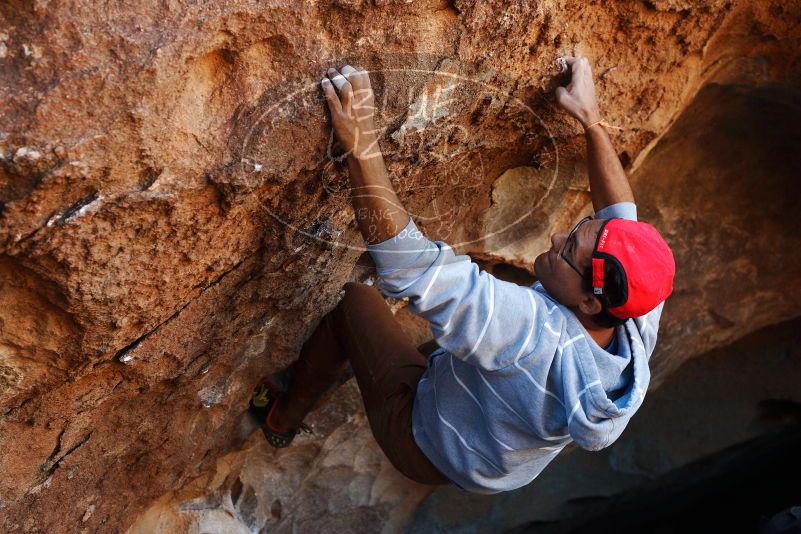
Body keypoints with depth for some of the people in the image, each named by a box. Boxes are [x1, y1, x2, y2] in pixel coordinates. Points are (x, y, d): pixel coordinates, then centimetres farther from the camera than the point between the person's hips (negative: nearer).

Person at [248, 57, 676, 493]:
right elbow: (620, 213, -10)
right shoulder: (639, 321, -27)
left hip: (426, 451, -6)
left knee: (356, 301, 3)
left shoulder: (532, 330, -47)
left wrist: (362, 147, -46)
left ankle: (283, 419, 27)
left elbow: (405, 261, -48)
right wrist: (591, 121, -7)